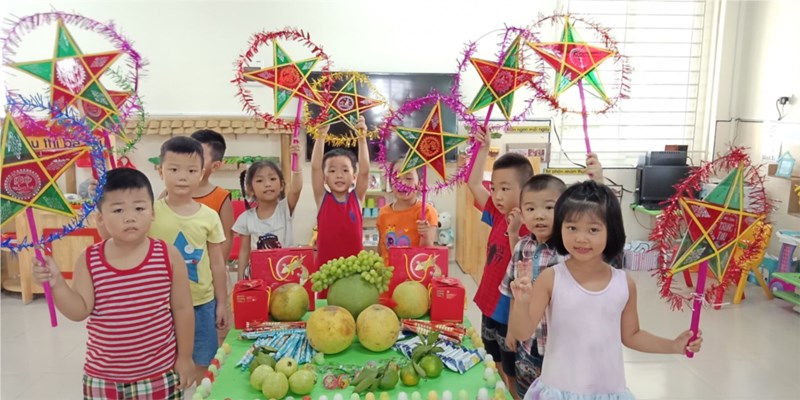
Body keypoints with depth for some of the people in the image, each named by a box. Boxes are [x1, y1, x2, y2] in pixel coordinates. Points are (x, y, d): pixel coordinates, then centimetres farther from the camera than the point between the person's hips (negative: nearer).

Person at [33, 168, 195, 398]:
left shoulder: (168, 256, -11)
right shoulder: (89, 261, -6)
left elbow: (182, 309, -4)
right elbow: (80, 311, -6)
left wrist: (185, 357, 0)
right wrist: (56, 283, -22)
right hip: (103, 377, 2)